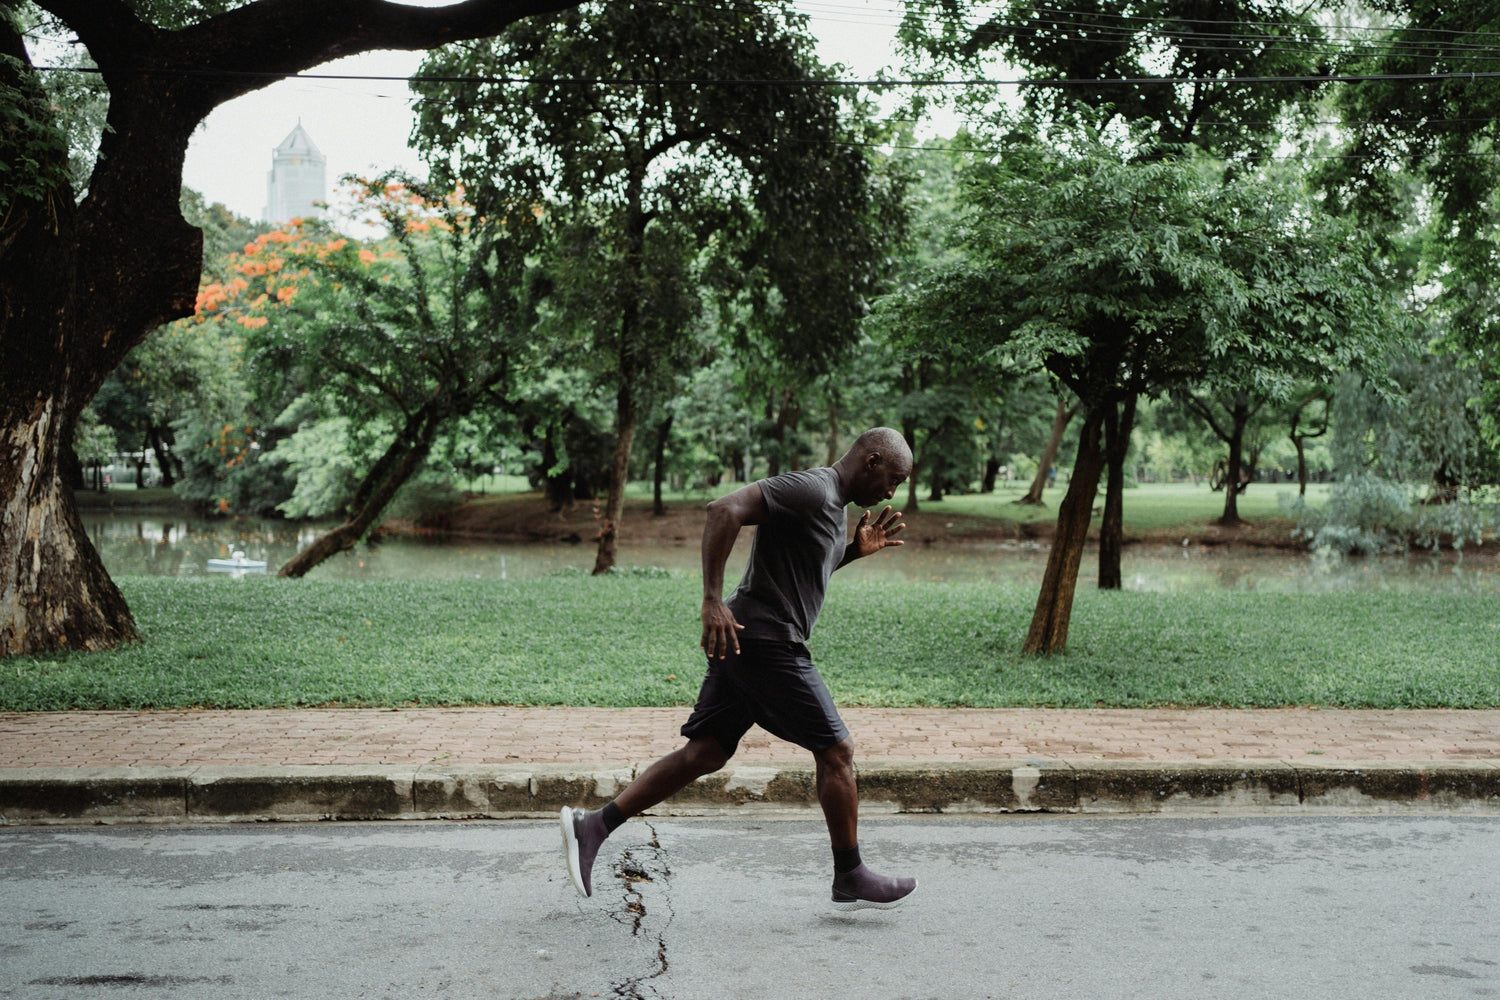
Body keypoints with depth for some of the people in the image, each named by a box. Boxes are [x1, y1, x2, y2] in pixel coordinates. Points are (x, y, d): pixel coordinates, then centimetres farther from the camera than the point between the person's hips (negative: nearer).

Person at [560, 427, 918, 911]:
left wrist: (855, 551, 16)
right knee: (836, 750, -1)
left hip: (742, 641, 10)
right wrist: (713, 600, -29)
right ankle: (850, 880, 13)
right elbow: (725, 510, -25)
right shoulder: (810, 489, -14)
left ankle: (593, 825, 8)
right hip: (765, 640, -10)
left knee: (704, 753, 9)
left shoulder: (833, 506, 18)